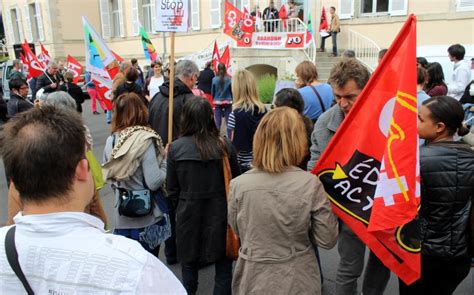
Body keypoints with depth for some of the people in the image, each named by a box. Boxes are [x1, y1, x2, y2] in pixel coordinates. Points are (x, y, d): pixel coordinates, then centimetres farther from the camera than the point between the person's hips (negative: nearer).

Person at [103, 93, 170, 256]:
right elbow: (154, 182, -21)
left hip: (122, 215, 5)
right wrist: (165, 160, -7)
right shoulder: (145, 140, -19)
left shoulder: (111, 140, -3)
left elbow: (107, 176, 7)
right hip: (147, 216, -4)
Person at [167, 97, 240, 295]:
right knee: (223, 268, 15)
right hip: (219, 212, 0)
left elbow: (172, 188, -3)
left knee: (189, 265, 20)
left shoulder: (175, 148, -12)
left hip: (188, 214, 1)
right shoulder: (224, 146, -13)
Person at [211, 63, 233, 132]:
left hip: (217, 103, 0)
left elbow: (212, 92, 2)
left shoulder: (214, 79, -7)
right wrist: (232, 99, 14)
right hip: (228, 102, 0)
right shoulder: (229, 80, -9)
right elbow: (232, 91, -2)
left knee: (218, 122, 4)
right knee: (228, 121, 7)